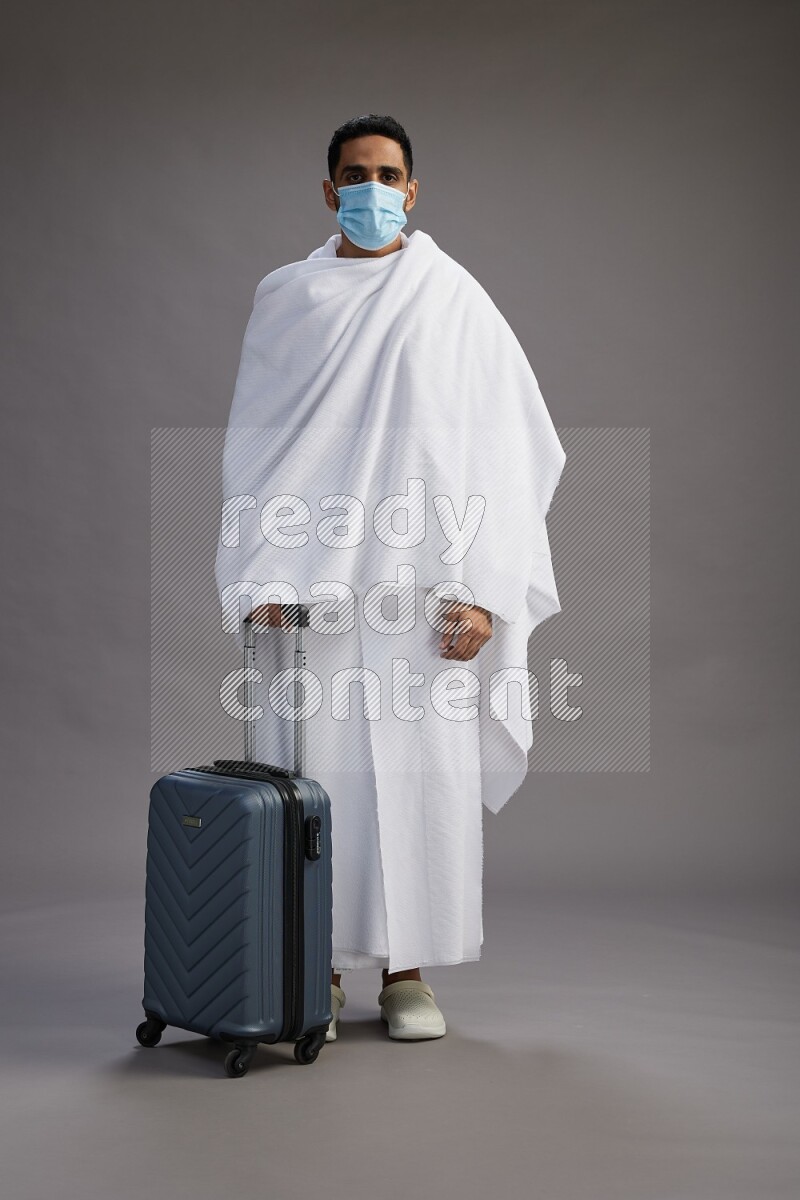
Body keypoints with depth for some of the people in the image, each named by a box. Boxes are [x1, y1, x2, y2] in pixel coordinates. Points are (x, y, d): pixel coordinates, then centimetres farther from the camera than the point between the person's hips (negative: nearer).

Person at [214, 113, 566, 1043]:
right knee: (311, 767, 1)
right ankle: (316, 972, 14)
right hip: (310, 580, 1)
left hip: (418, 581, -1)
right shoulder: (283, 299, 10)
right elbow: (253, 444, 6)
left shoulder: (455, 301, 5)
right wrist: (263, 575, -6)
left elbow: (501, 453, 0)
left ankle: (407, 972, 13)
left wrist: (482, 591, -8)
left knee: (422, 768, 0)